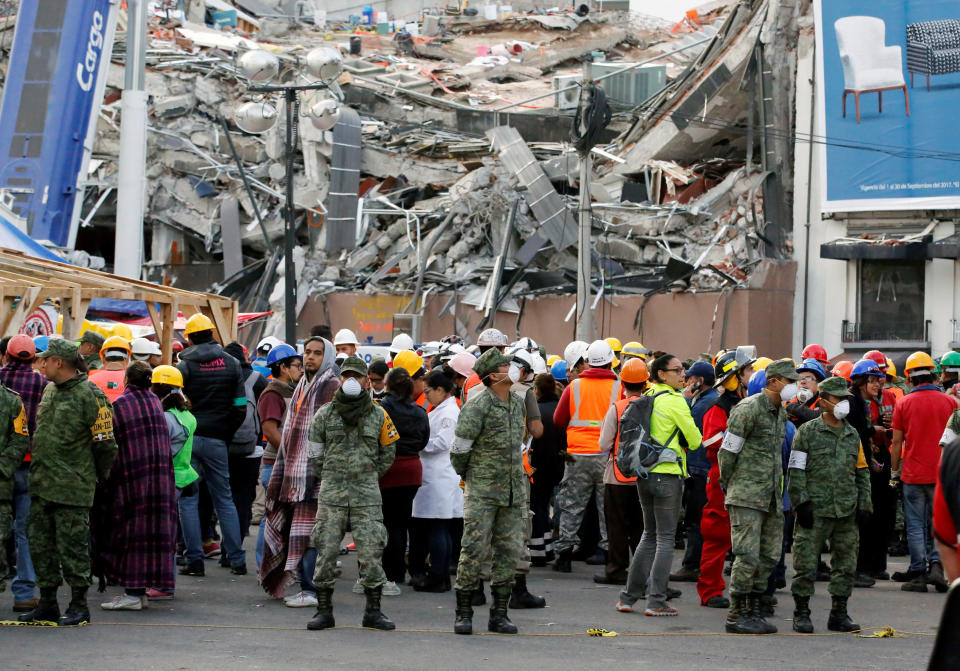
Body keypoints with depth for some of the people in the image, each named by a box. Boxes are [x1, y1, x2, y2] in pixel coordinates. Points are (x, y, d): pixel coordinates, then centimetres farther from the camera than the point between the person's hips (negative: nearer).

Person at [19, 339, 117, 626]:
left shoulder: (90, 396, -11)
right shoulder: (49, 391, 14)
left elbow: (105, 444, -9)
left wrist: (95, 478, 0)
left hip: (72, 488, -8)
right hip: (41, 485, 8)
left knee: (73, 548, -4)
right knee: (40, 545, 8)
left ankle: (79, 606, 5)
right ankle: (47, 604, 17)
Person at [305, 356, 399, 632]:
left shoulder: (378, 415, 5)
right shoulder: (325, 414, 4)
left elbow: (387, 454, 16)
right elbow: (315, 455, 12)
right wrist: (329, 479, 11)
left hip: (367, 495, 0)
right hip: (331, 494, 0)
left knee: (371, 552, -3)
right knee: (326, 551, -2)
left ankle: (373, 611, 5)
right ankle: (324, 611, 5)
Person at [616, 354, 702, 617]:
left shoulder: (646, 398, 11)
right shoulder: (675, 400, -11)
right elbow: (695, 440, -8)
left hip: (644, 473, 7)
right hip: (668, 473, -7)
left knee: (650, 535, 16)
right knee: (666, 538, -2)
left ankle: (629, 597, 14)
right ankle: (656, 601, -5)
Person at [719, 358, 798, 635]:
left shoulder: (781, 413, 15)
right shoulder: (749, 409, -11)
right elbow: (727, 451, -8)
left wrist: (779, 489, 20)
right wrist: (728, 486, 1)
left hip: (772, 497, 8)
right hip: (747, 496, -8)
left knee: (770, 556, 8)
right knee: (748, 555, -10)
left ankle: (752, 611, 16)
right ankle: (736, 615, -4)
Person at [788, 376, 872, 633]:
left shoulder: (853, 435, 15)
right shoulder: (807, 431, 0)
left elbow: (862, 472, 20)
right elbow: (796, 471, -2)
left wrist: (864, 504, 11)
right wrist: (801, 503, -9)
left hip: (847, 513, 5)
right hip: (815, 510, -5)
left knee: (846, 564, 6)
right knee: (806, 564, -4)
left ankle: (839, 614, 15)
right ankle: (801, 614, 6)